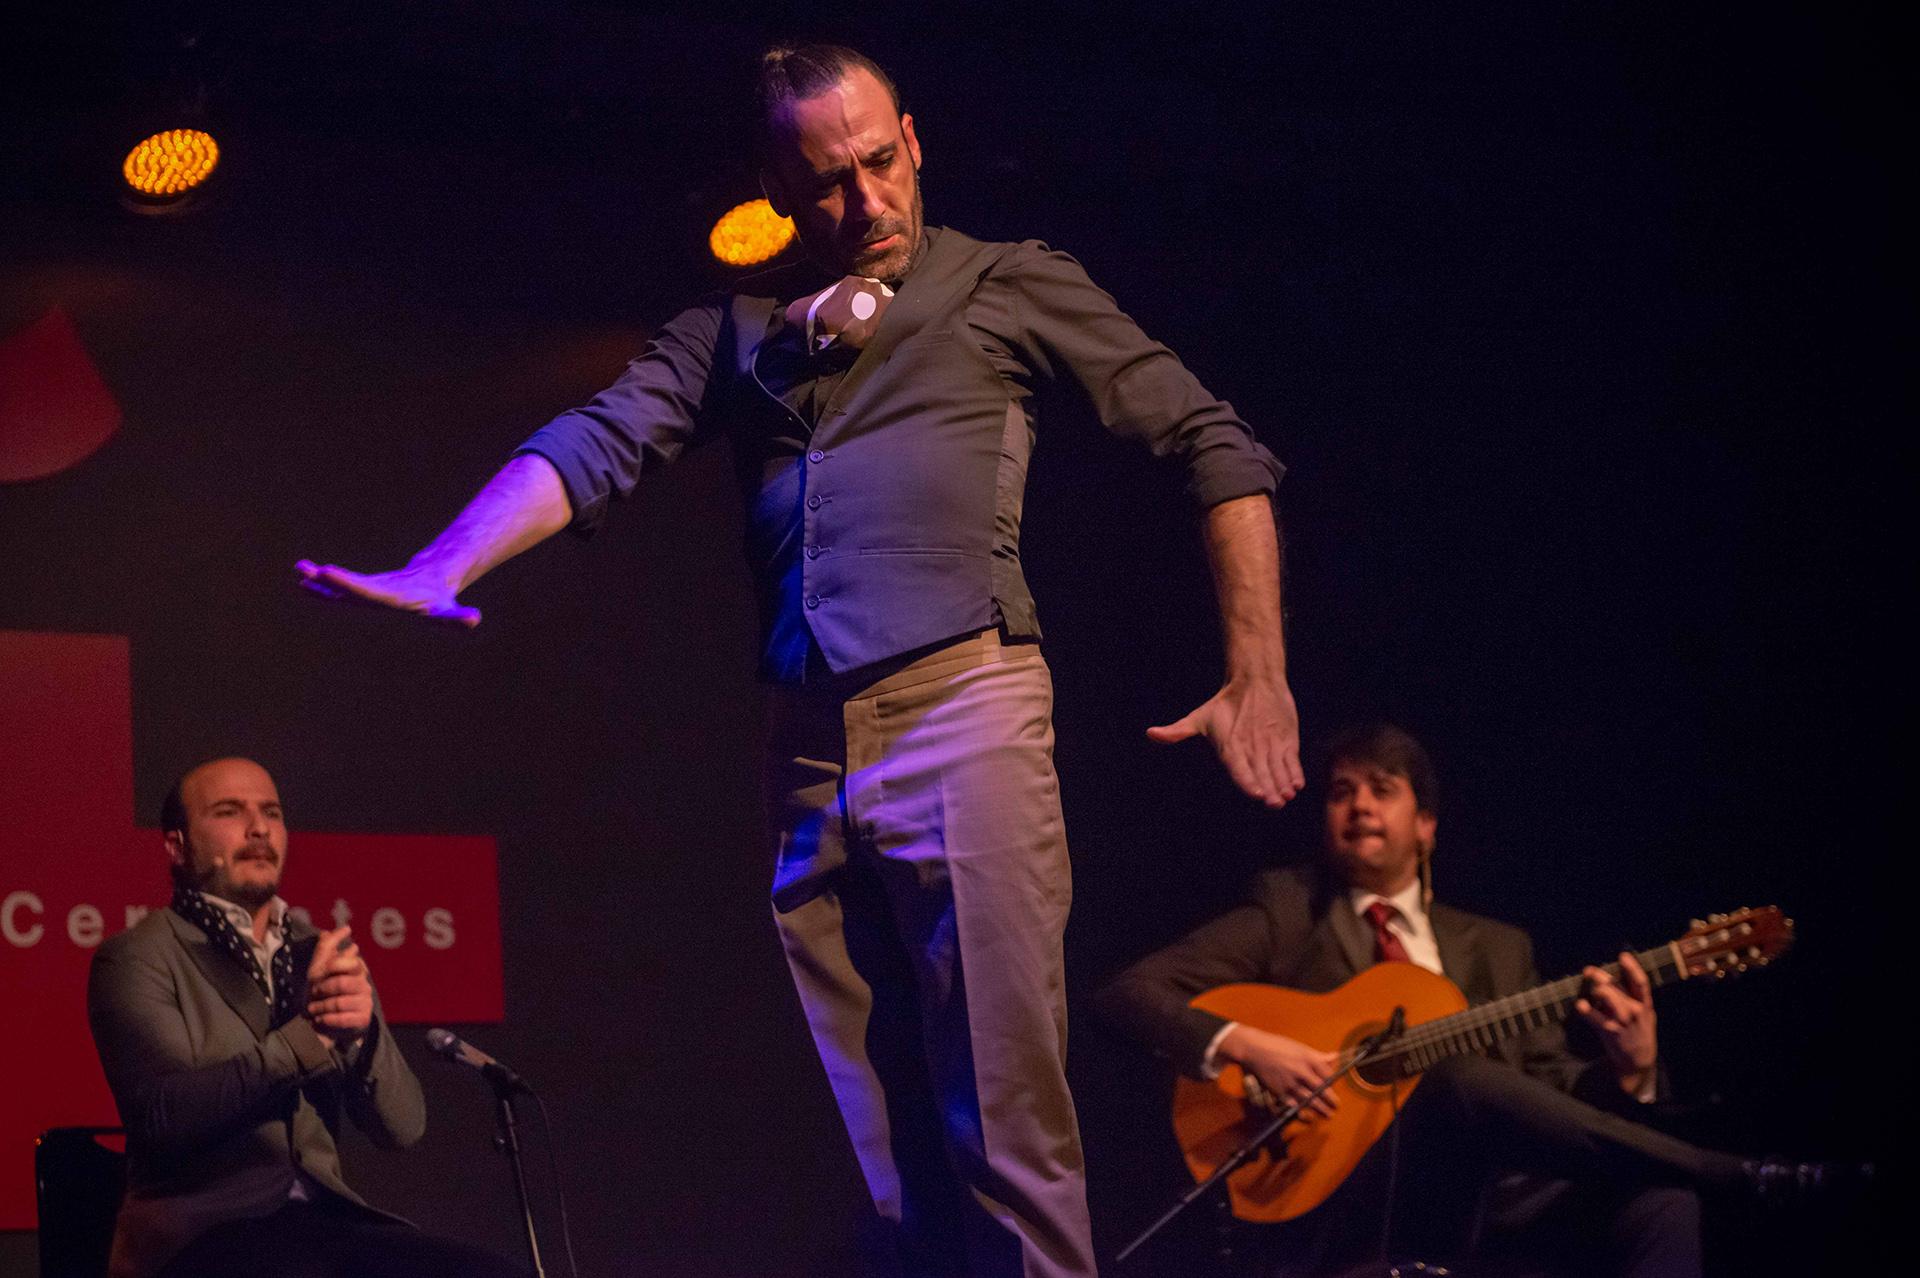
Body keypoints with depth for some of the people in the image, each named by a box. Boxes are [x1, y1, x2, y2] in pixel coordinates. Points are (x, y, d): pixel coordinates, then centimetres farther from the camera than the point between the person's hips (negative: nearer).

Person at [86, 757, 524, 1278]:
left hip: (324, 1215, 5)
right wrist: (305, 1036, -20)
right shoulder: (136, 958, 2)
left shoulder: (322, 953, 18)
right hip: (205, 1230, -5)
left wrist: (361, 1030, -11)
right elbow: (164, 1111, -14)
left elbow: (401, 1125, 9)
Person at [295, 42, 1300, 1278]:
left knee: (1005, 1110, -10)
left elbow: (1216, 446, 10)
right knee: (857, 1137, 4)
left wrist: (1260, 670, 1)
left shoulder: (1010, 285, 11)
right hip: (805, 746, 4)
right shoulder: (737, 329, 20)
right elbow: (596, 445, 5)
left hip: (962, 707, -4)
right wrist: (441, 571, -14)